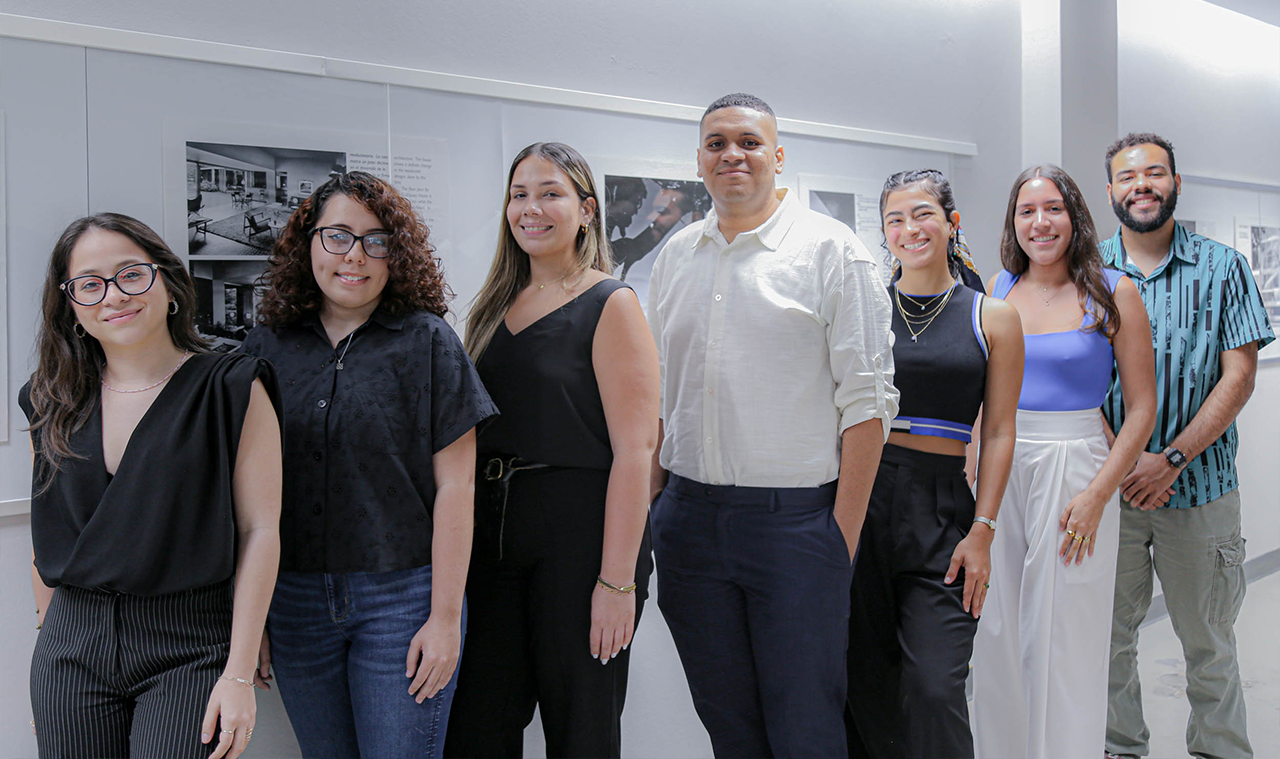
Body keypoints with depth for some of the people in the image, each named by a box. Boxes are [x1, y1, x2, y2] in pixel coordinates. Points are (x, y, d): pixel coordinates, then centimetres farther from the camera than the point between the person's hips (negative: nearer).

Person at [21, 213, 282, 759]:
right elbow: (47, 535, 14)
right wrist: (48, 637, 13)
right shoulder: (54, 402, 7)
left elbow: (260, 530, -10)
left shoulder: (232, 390, -7)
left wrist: (240, 673, -13)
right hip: (70, 651, 4)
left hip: (190, 650, -4)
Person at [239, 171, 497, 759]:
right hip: (293, 601, 3)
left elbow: (455, 484, -6)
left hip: (402, 598, -3)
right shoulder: (266, 347, 6)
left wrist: (446, 618, -9)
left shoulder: (426, 341, -3)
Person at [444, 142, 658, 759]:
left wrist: (616, 580, -18)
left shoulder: (609, 305, -6)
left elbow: (634, 449, -13)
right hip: (493, 533, 6)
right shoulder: (496, 308, 13)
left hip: (581, 532, -5)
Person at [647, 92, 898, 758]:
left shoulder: (830, 248, -2)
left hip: (797, 517, -4)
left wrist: (844, 532, -12)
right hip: (689, 520, 5)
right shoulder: (675, 256, 12)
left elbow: (866, 398, -7)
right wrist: (650, 505, 10)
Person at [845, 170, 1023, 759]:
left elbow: (998, 434, 4)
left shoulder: (992, 319, 6)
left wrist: (982, 530, -4)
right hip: (858, 498, 1)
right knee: (865, 684, 6)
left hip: (941, 512, -1)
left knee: (934, 690, -8)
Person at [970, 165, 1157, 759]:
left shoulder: (1112, 293, -2)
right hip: (996, 470, 3)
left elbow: (1142, 408, -3)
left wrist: (1097, 494, -11)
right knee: (997, 633, 10)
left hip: (1074, 470, -3)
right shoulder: (997, 290, 7)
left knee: (1064, 638, 5)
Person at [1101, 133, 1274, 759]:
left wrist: (1171, 460, -15)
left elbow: (1239, 375, -5)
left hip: (1199, 484, -1)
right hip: (1108, 488, 1)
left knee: (1207, 642, 11)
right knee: (1109, 634, 10)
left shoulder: (1222, 268, 1)